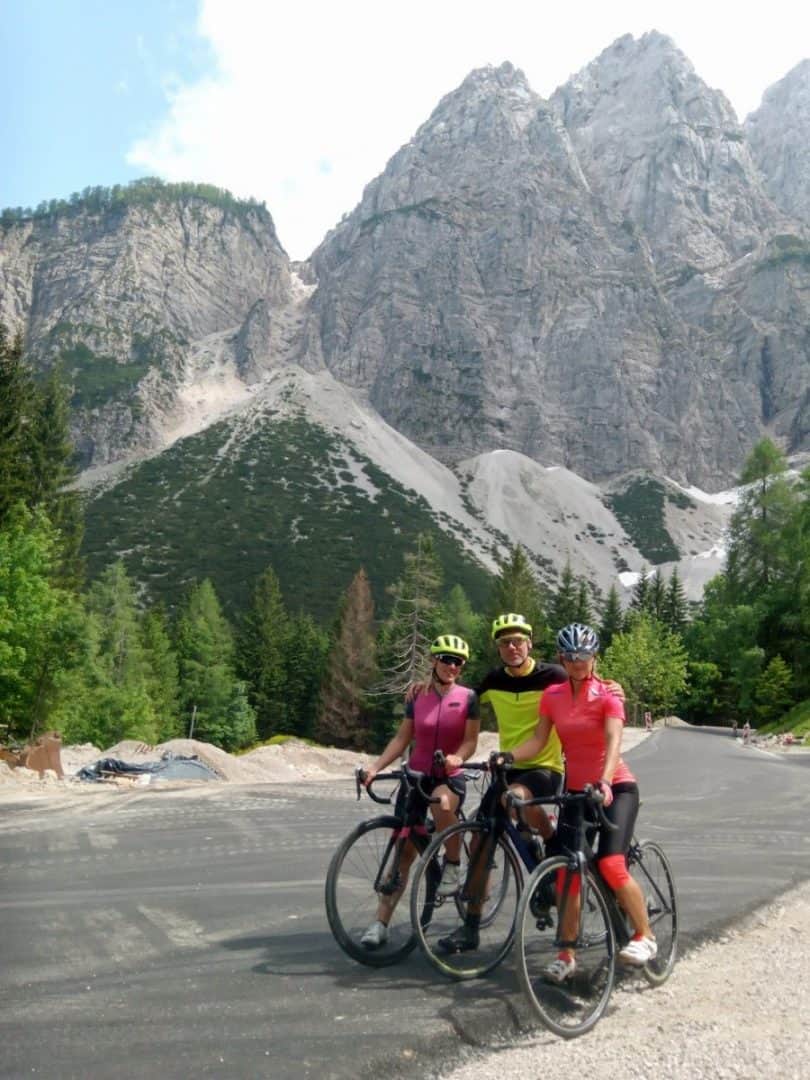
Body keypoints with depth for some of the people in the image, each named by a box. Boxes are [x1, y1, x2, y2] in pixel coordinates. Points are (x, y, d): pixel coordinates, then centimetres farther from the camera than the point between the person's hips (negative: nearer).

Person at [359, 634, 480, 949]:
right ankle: (380, 924, 11)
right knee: (403, 851, 2)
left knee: (442, 802, -38)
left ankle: (452, 866, -11)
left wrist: (457, 758, -28)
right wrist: (376, 766, -8)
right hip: (416, 775, 3)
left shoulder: (468, 697, -3)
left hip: (450, 776, -2)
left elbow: (470, 740, -6)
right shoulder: (417, 697, 3)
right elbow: (402, 738, 4)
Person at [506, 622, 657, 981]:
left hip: (616, 788, -4)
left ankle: (645, 937, 4)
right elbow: (538, 741, -5)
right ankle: (567, 954, 14)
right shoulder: (552, 696, 0)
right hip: (575, 790, 4)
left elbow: (613, 743, -27)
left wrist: (604, 782, -44)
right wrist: (507, 757, -23)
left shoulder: (607, 695, -12)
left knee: (611, 865, -19)